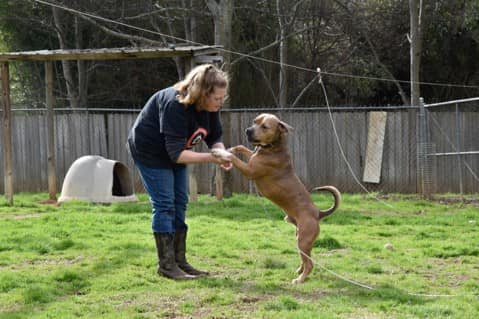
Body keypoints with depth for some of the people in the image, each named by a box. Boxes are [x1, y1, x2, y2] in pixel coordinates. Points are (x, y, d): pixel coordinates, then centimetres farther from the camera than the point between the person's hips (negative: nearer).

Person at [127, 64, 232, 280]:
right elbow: (176, 153, -37)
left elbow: (215, 138, -3)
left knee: (180, 203, 6)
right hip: (150, 151, -8)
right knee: (164, 205, -10)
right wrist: (211, 158, -42)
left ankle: (179, 261, 11)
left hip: (174, 151, 8)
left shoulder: (210, 107, -13)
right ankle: (166, 265, -6)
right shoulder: (175, 105, -36)